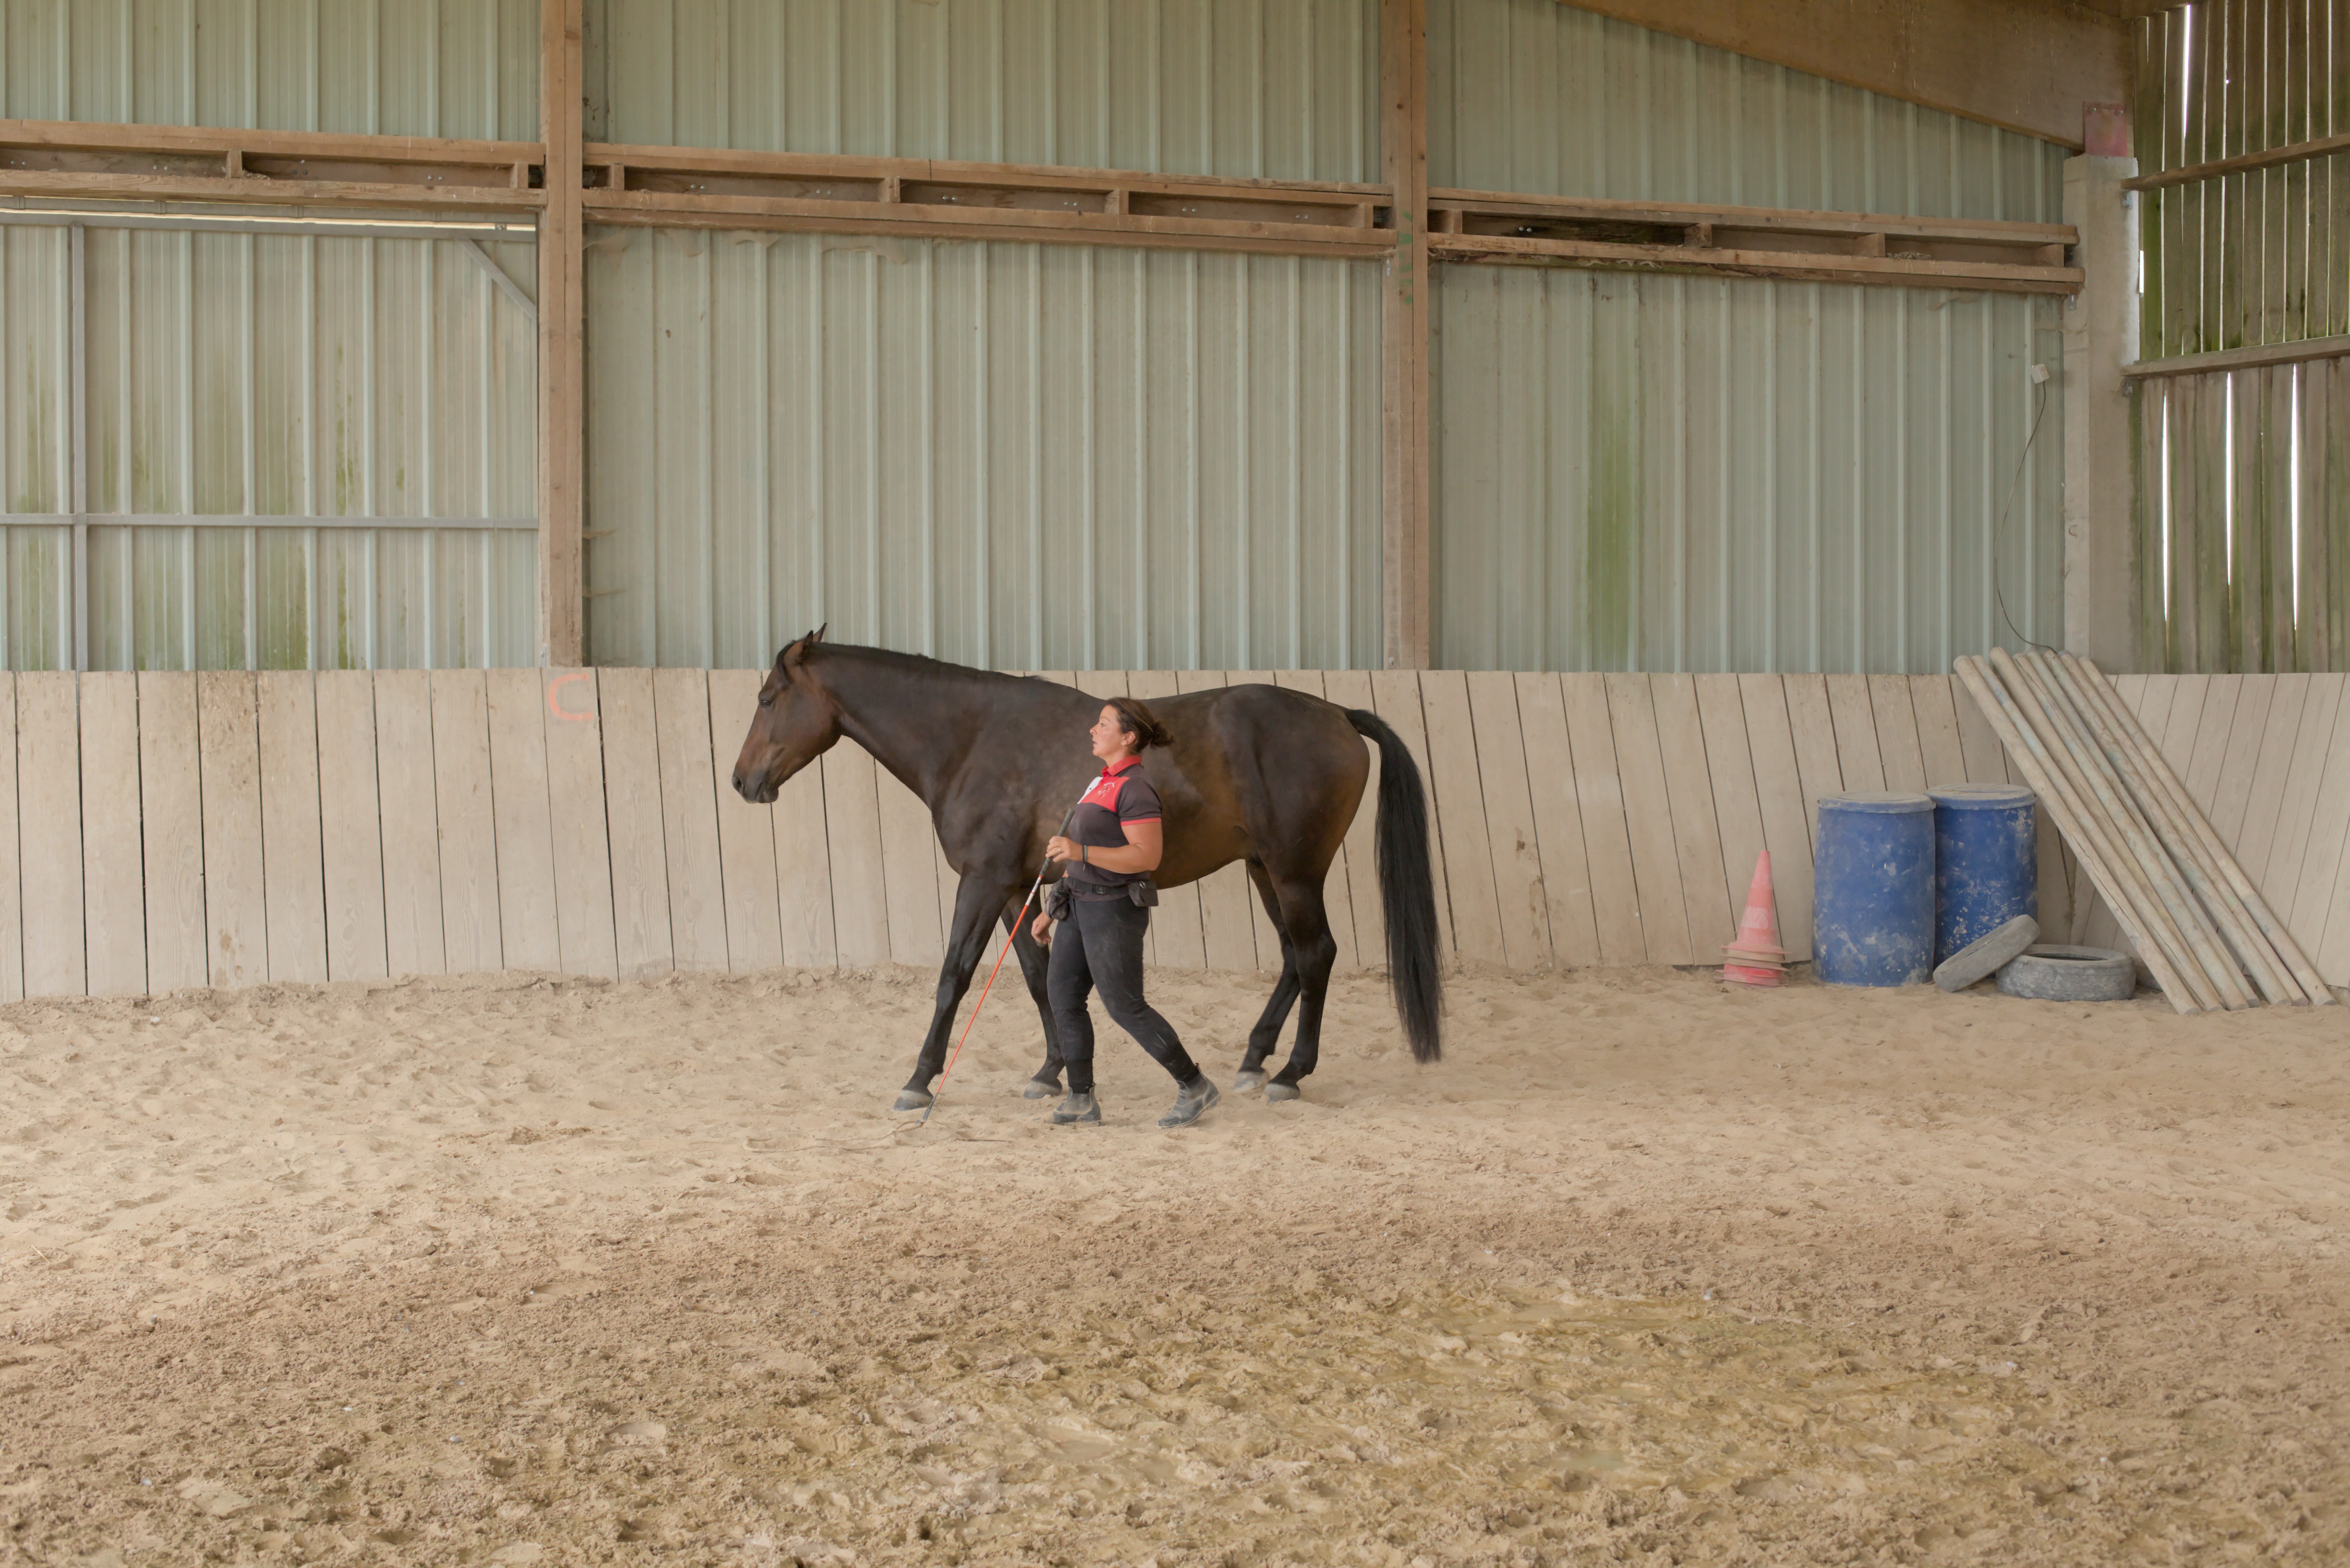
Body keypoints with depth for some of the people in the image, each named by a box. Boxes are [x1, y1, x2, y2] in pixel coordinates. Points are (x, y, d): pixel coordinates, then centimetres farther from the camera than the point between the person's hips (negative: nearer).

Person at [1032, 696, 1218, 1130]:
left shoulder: (1134, 790, -16)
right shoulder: (1104, 784, 15)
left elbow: (1146, 857, -25)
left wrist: (1079, 852, -30)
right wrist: (1051, 913, 20)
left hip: (1115, 910, -10)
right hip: (1083, 905, 10)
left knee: (1125, 1006, -5)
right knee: (1062, 996, 6)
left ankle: (1194, 1086, 7)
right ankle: (1082, 1098, 12)